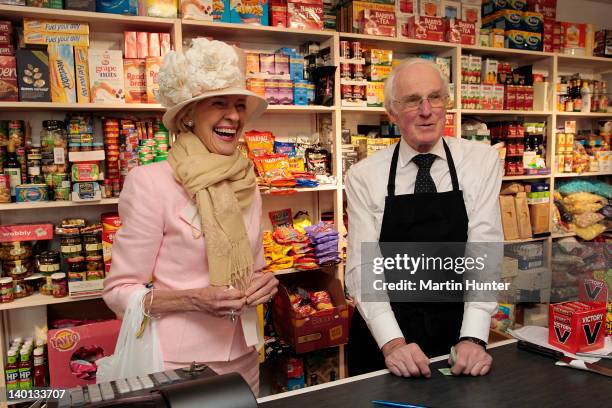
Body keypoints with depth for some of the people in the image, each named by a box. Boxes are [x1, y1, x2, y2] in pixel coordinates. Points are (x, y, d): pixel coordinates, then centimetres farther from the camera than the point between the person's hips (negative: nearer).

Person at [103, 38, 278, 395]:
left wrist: (264, 283, -8)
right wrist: (195, 299, -24)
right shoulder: (151, 182, -15)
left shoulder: (246, 184, 1)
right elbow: (119, 291, -11)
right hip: (177, 363, -5)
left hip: (243, 355, 6)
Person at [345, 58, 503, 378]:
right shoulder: (363, 176, -7)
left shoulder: (482, 160, -4)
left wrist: (473, 338, -21)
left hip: (458, 334, 1)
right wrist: (392, 342, -25)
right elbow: (362, 266, -13)